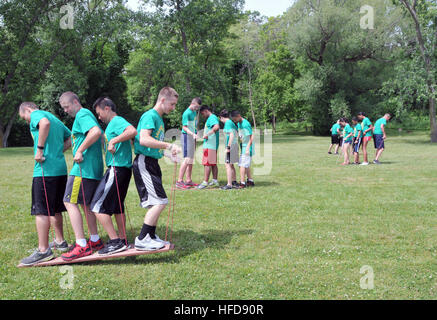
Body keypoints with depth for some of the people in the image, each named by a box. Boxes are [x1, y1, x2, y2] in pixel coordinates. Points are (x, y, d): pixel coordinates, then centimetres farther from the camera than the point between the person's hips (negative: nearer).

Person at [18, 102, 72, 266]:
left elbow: (45, 123, -27)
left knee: (41, 210, -5)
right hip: (61, 168, 9)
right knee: (55, 209, 19)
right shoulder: (55, 119, 23)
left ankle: (43, 250, -4)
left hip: (45, 170, -9)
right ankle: (60, 241, 29)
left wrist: (40, 149, -22)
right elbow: (72, 137, 26)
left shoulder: (36, 114, -2)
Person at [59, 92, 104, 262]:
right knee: (85, 203, 16)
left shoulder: (82, 115, -9)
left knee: (70, 202, -10)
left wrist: (80, 151, -23)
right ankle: (95, 241, 22)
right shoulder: (85, 116, 22)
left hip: (84, 167, -10)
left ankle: (82, 245, -11)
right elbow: (101, 135, 28)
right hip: (94, 169, 10)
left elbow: (96, 132, -27)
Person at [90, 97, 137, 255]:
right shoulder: (113, 124, 20)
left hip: (117, 169, -10)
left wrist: (113, 141, -28)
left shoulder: (117, 121, -11)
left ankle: (115, 242, -8)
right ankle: (123, 240, 25)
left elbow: (132, 131, -30)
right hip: (122, 170, 10)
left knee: (98, 206, -8)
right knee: (117, 206, 18)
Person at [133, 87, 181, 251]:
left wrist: (169, 151, 14)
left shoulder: (159, 119, 18)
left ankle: (151, 237, 23)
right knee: (160, 201, -14)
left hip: (152, 163, 10)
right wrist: (169, 146, -27)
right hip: (144, 162, -10)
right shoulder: (150, 116, -12)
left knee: (156, 202, 13)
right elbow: (144, 139, -27)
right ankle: (142, 240, -8)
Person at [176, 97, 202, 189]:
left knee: (191, 160, 9)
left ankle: (189, 180, 14)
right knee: (187, 159, -15)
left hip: (192, 137, 9)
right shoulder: (187, 113, -13)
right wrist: (192, 134, -32)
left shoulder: (194, 112, 15)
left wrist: (196, 135, 18)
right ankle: (179, 181, -15)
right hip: (187, 136, -9)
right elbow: (184, 127, -19)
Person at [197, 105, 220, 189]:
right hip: (211, 145, 10)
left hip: (209, 145, -10)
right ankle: (215, 181, 17)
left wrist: (207, 134, -27)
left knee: (207, 163, -9)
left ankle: (205, 182, -8)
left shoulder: (212, 118, -11)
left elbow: (217, 127, -29)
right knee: (213, 163, 12)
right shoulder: (211, 118, 21)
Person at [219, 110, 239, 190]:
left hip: (231, 146, -10)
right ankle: (234, 182, 24)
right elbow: (237, 134, 21)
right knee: (231, 165, 17)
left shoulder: (228, 123, -11)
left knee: (228, 165, -8)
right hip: (235, 145, 10)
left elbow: (231, 135, -21)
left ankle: (229, 185, -8)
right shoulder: (231, 122, 16)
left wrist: (228, 147, -21)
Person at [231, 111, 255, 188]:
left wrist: (248, 148, -22)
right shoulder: (238, 123, 10)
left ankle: (242, 183, -9)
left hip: (246, 147, -9)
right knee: (246, 165, 15)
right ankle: (250, 181, 25)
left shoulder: (246, 124, -18)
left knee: (242, 165, -11)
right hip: (242, 147, 9)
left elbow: (251, 137, -19)